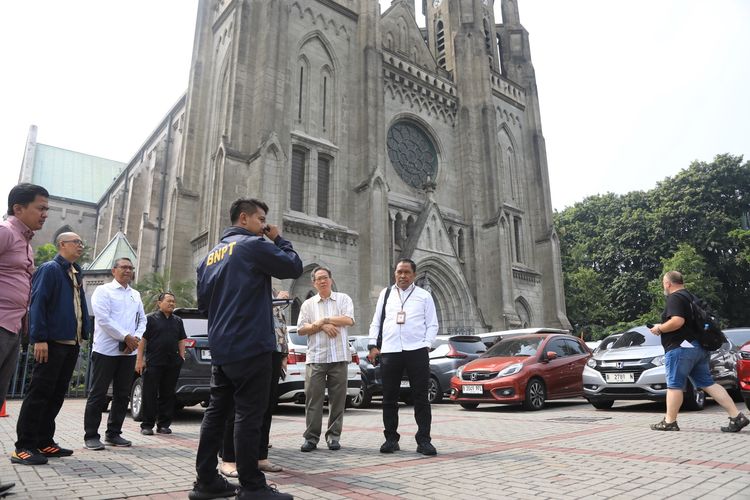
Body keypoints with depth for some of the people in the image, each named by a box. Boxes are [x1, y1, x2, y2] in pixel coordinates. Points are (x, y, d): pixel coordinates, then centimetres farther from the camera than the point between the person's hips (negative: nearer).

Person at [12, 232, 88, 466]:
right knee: (39, 394, -4)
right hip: (52, 343, -8)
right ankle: (24, 447, 3)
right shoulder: (49, 269, -6)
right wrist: (40, 339, -20)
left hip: (71, 344, 8)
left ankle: (44, 442, 19)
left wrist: (83, 335, 12)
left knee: (56, 395, 11)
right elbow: (37, 304, -14)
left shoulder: (76, 273, 19)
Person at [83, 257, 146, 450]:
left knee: (122, 395, 9)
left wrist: (136, 338, -5)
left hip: (129, 352, 6)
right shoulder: (103, 291, -2)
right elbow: (103, 318, -13)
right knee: (98, 394, 1)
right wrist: (127, 337, -15)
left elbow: (142, 320, 15)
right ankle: (91, 435, 11)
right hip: (106, 350, -6)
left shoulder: (136, 295, 16)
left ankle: (113, 433, 20)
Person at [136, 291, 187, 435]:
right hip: (153, 363, -4)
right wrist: (140, 359, -8)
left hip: (172, 363, 4)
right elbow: (142, 339, -3)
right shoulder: (150, 318, 1)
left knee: (168, 394, 8)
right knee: (150, 394, 1)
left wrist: (182, 357, 8)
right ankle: (147, 425, 9)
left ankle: (164, 424, 16)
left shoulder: (178, 321, 15)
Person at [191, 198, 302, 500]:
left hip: (220, 348, 8)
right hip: (250, 346, -8)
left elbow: (203, 301, 20)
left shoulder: (211, 255, 17)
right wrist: (279, 239, 7)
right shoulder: (254, 245, -8)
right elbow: (294, 267, -6)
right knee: (249, 415, -4)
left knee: (216, 412, 11)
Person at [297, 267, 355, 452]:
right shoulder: (308, 304, 13)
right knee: (313, 398, -1)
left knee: (337, 399, 3)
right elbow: (301, 329, 4)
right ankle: (311, 437, 9)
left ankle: (333, 436, 14)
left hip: (339, 356, -1)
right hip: (315, 357, 1)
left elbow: (349, 320, -7)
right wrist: (322, 326, -9)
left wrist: (323, 320, -6)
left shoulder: (343, 299, 9)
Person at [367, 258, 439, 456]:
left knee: (421, 397, 1)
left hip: (417, 351, -2)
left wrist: (427, 344, -6)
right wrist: (373, 345, 4)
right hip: (389, 351, 2)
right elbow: (376, 322, 14)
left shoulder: (424, 296, 9)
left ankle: (424, 440, 10)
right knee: (389, 397, 7)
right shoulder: (386, 294, 14)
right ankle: (391, 439, 19)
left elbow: (432, 324, 7)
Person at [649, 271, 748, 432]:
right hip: (697, 347, 10)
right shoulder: (689, 296, 20)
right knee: (708, 384, 10)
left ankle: (669, 422, 3)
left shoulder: (674, 298, -12)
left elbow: (677, 321, -26)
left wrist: (659, 329, -11)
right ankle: (737, 417, 6)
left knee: (674, 385, -3)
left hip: (680, 348, -10)